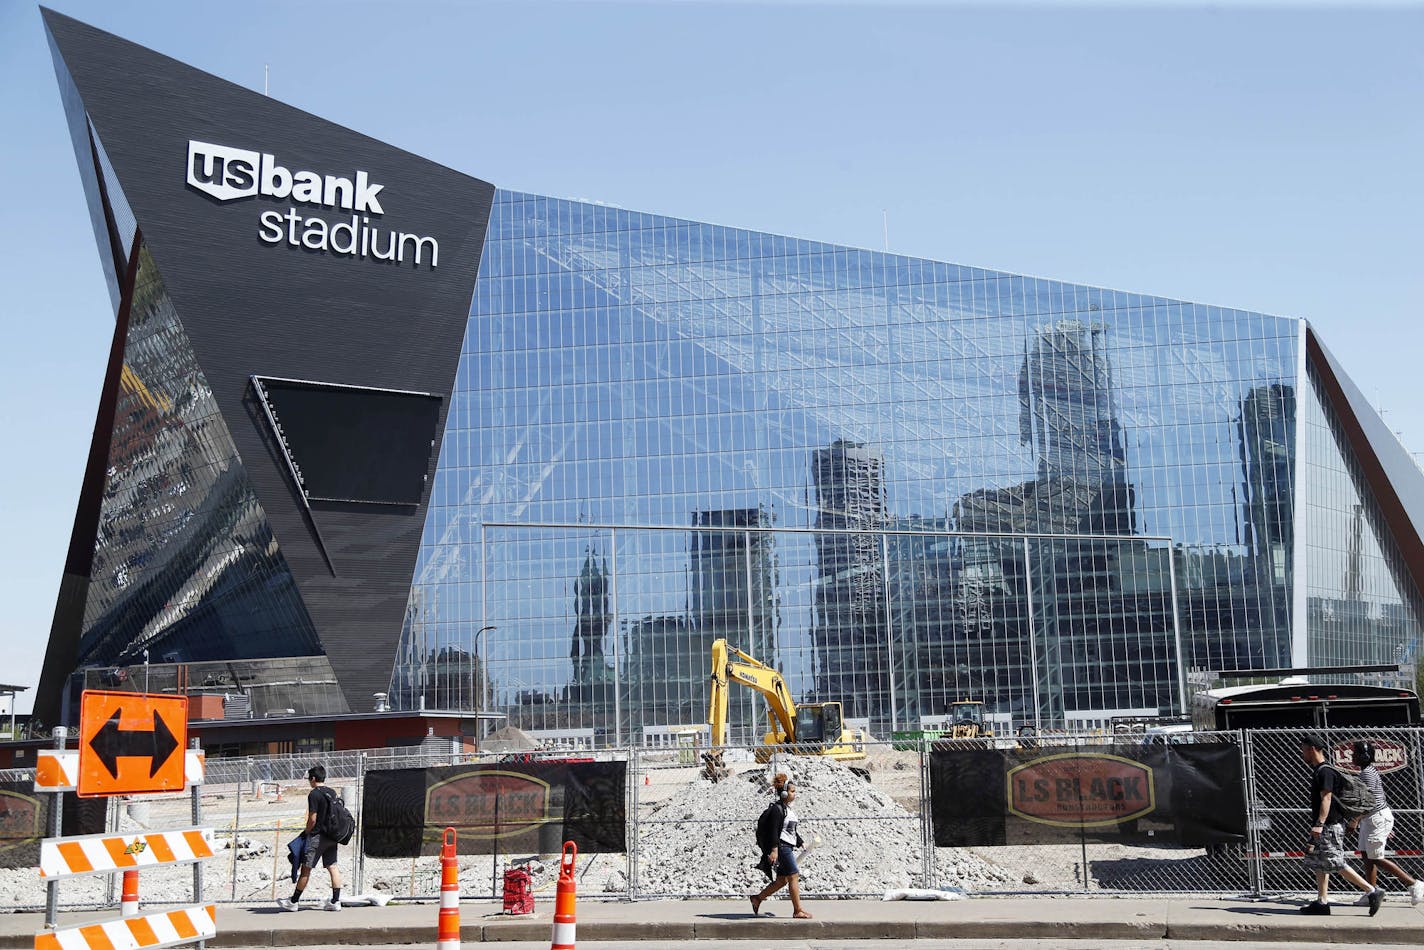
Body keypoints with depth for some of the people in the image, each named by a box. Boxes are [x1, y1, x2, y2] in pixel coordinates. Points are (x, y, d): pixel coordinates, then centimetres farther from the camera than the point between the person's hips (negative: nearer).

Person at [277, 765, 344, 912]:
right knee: (332, 867, 6)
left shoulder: (314, 794, -12)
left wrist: (306, 832, 0)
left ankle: (293, 902, 9)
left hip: (318, 836, -7)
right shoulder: (332, 793, 11)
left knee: (306, 868, 1)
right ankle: (335, 901, 3)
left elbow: (312, 819, -15)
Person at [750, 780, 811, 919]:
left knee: (781, 881, 11)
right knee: (794, 877, -8)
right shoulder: (777, 809, -13)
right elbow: (773, 830, -19)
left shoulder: (788, 809, 17)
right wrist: (774, 850, -23)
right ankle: (798, 910, -3)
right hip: (782, 847, -10)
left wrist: (801, 843, 20)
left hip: (788, 847, 10)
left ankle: (757, 898, 22)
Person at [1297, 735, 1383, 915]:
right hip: (1323, 827, 10)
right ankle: (1322, 902, 12)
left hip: (1330, 826, -10)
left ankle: (1372, 892, -6)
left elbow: (1326, 799, -24)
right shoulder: (1318, 770, 15)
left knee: (1337, 864, -10)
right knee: (1317, 863, 10)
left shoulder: (1325, 772, -16)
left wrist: (1319, 824, -30)